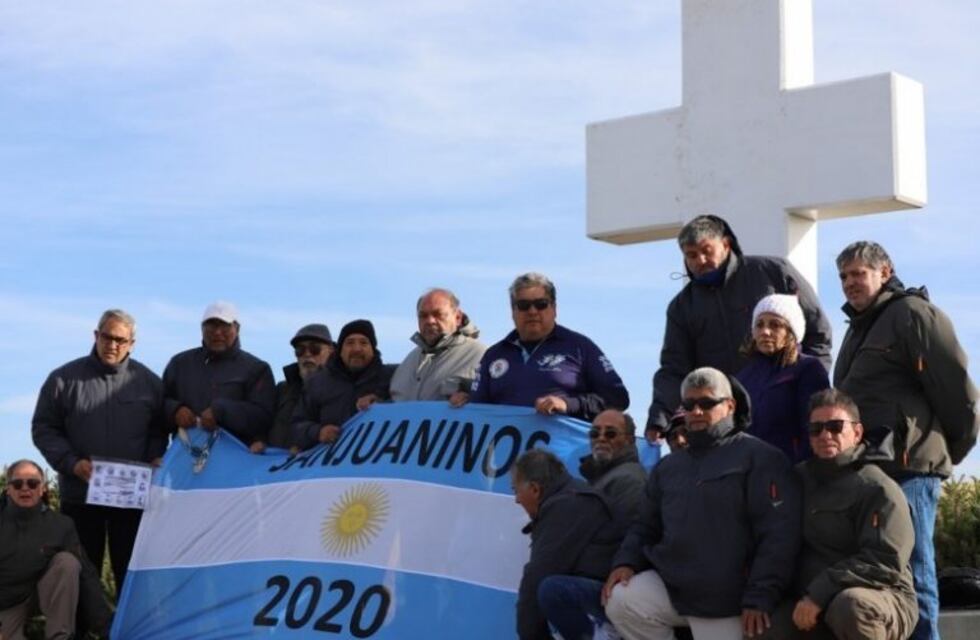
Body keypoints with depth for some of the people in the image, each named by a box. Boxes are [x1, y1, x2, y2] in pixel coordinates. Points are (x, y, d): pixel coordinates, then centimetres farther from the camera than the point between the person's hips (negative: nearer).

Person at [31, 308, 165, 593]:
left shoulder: (148, 382, 4)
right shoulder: (64, 379, -1)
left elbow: (158, 430, 12)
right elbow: (43, 428, 2)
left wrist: (154, 459, -7)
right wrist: (71, 463, -12)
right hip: (80, 494, -1)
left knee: (131, 572, 7)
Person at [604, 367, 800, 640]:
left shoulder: (759, 458, -5)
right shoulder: (669, 466, 17)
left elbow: (778, 534, -12)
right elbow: (646, 526, 22)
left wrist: (759, 597, -19)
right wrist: (626, 561, 0)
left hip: (724, 601, -5)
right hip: (670, 586, 5)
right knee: (620, 602, -20)